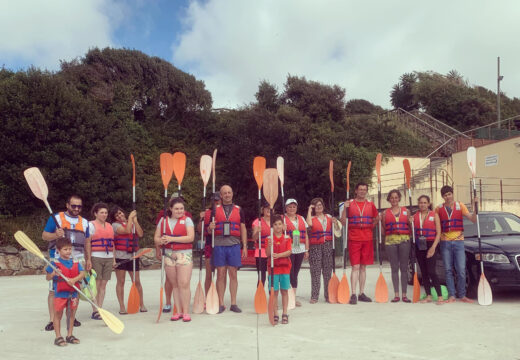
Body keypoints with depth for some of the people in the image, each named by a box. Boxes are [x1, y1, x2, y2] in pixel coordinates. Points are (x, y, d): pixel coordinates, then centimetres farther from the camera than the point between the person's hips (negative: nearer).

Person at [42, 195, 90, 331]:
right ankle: (52, 320, 1)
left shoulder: (84, 222, 16)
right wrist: (55, 235, -19)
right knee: (54, 290, -4)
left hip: (78, 260, 3)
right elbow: (44, 235, 2)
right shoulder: (55, 218, 4)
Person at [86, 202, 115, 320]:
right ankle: (94, 311, 1)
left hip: (108, 258, 5)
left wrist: (114, 259, 15)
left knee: (103, 284, 6)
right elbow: (88, 243, -6)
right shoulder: (91, 225, 0)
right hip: (96, 257, -5)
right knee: (96, 284, -4)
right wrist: (88, 259, -13)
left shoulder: (109, 226, 17)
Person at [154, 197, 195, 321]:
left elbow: (191, 237, -13)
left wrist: (171, 238, -17)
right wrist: (161, 241, -14)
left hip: (184, 254, -3)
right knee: (174, 285, 6)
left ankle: (186, 312, -2)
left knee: (184, 284, -10)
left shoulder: (187, 220, -1)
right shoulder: (163, 221, 10)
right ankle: (179, 311, 14)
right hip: (169, 254, 4)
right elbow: (156, 238, 10)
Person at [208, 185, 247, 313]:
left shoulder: (238, 210, 11)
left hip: (234, 245, 0)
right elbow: (209, 229, 12)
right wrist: (210, 227, -13)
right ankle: (221, 304, 10)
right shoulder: (215, 210, 9)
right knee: (221, 275, 3)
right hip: (219, 245, 0)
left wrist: (245, 246, 4)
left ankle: (233, 303, 12)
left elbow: (243, 229, 11)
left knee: (233, 275, 3)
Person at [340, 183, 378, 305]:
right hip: (354, 239, -3)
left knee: (363, 267, 8)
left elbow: (377, 218, 21)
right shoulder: (349, 204, 2)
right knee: (355, 267, -6)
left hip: (367, 239, 3)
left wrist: (371, 226, 2)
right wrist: (345, 208, -13)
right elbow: (343, 222, 0)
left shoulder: (370, 204, 10)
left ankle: (362, 293, 16)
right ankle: (353, 294, -4)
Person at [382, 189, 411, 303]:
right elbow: (383, 229, 11)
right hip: (390, 241, 0)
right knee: (394, 268, 3)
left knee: (404, 268, 1)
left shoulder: (406, 211, 10)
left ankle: (404, 294, 7)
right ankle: (396, 294, 7)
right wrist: (381, 220, -4)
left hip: (404, 240, 0)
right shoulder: (385, 213, 10)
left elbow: (410, 226, 12)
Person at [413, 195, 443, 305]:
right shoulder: (415, 216, 11)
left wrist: (433, 247, -13)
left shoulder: (434, 215, 1)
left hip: (430, 245, -4)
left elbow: (438, 233, -3)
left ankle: (440, 296, -7)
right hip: (419, 245, 4)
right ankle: (428, 296, 14)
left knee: (431, 271, -12)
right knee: (423, 272, 6)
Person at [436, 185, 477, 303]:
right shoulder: (439, 209, 7)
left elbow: (473, 219, -1)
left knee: (461, 270, -2)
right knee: (448, 270, 3)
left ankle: (462, 295, 8)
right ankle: (451, 295, 7)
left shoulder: (460, 206, 6)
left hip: (458, 241, -1)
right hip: (445, 242, 1)